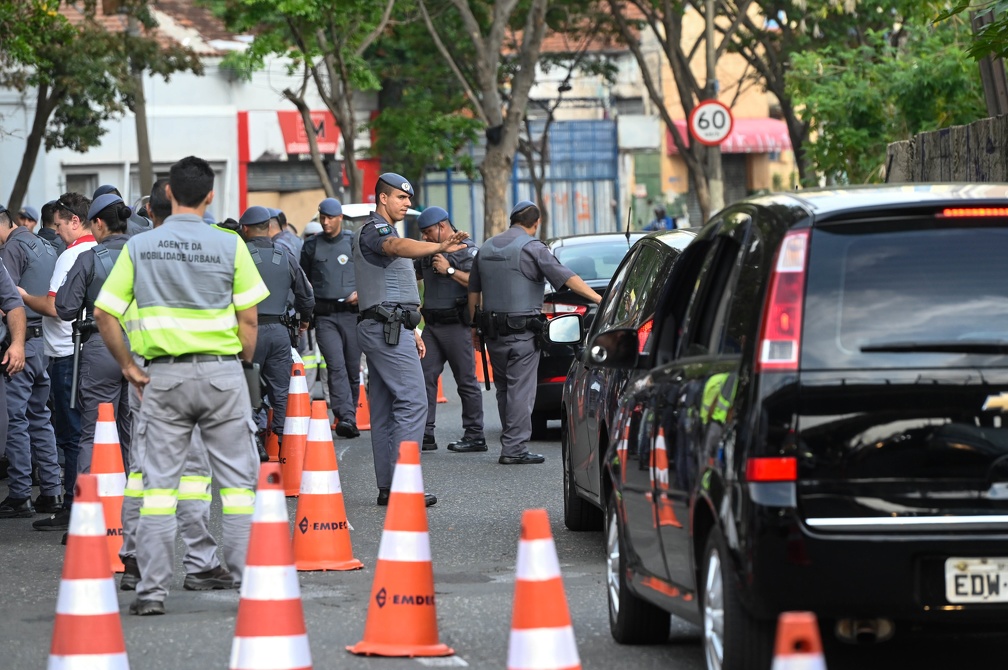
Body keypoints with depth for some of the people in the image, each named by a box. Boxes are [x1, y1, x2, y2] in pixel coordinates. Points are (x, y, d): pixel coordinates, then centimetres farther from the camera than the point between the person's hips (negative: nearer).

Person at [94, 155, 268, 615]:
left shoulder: (139, 247, 2)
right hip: (221, 371, -1)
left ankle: (152, 590, 1)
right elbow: (248, 319, -3)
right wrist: (242, 363, 11)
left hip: (163, 375, 1)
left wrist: (128, 366, 8)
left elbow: (105, 315, 0)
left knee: (158, 482, 4)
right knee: (238, 480, 6)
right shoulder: (229, 246, -2)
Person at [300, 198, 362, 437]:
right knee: (336, 366, -15)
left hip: (352, 313, 0)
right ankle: (346, 418, -25)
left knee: (353, 368, 5)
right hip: (325, 316, 0)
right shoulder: (311, 246, 9)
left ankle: (349, 417, 18)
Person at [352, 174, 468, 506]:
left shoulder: (385, 231, 24)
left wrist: (411, 330, 25)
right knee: (412, 403, -15)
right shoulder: (374, 229, -10)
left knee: (384, 409, 8)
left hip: (385, 329, 11)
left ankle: (387, 487, 8)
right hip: (388, 328, -11)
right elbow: (397, 247, -35)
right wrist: (439, 248, -52)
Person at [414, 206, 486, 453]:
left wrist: (450, 271, -20)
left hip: (456, 325, -7)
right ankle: (425, 435, 0)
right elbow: (412, 274, 32)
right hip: (432, 325, 7)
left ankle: (474, 436, 4)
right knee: (424, 376, 0)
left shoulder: (467, 250, -6)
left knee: (466, 381, -2)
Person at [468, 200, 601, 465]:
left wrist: (474, 326, 22)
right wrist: (600, 300, -14)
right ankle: (514, 448, -6)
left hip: (493, 332, 6)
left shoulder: (486, 248, 13)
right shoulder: (532, 248, -8)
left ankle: (511, 443, 18)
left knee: (504, 389, 13)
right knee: (521, 390, -4)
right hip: (522, 332, -6)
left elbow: (473, 292, 17)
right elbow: (568, 279, -14)